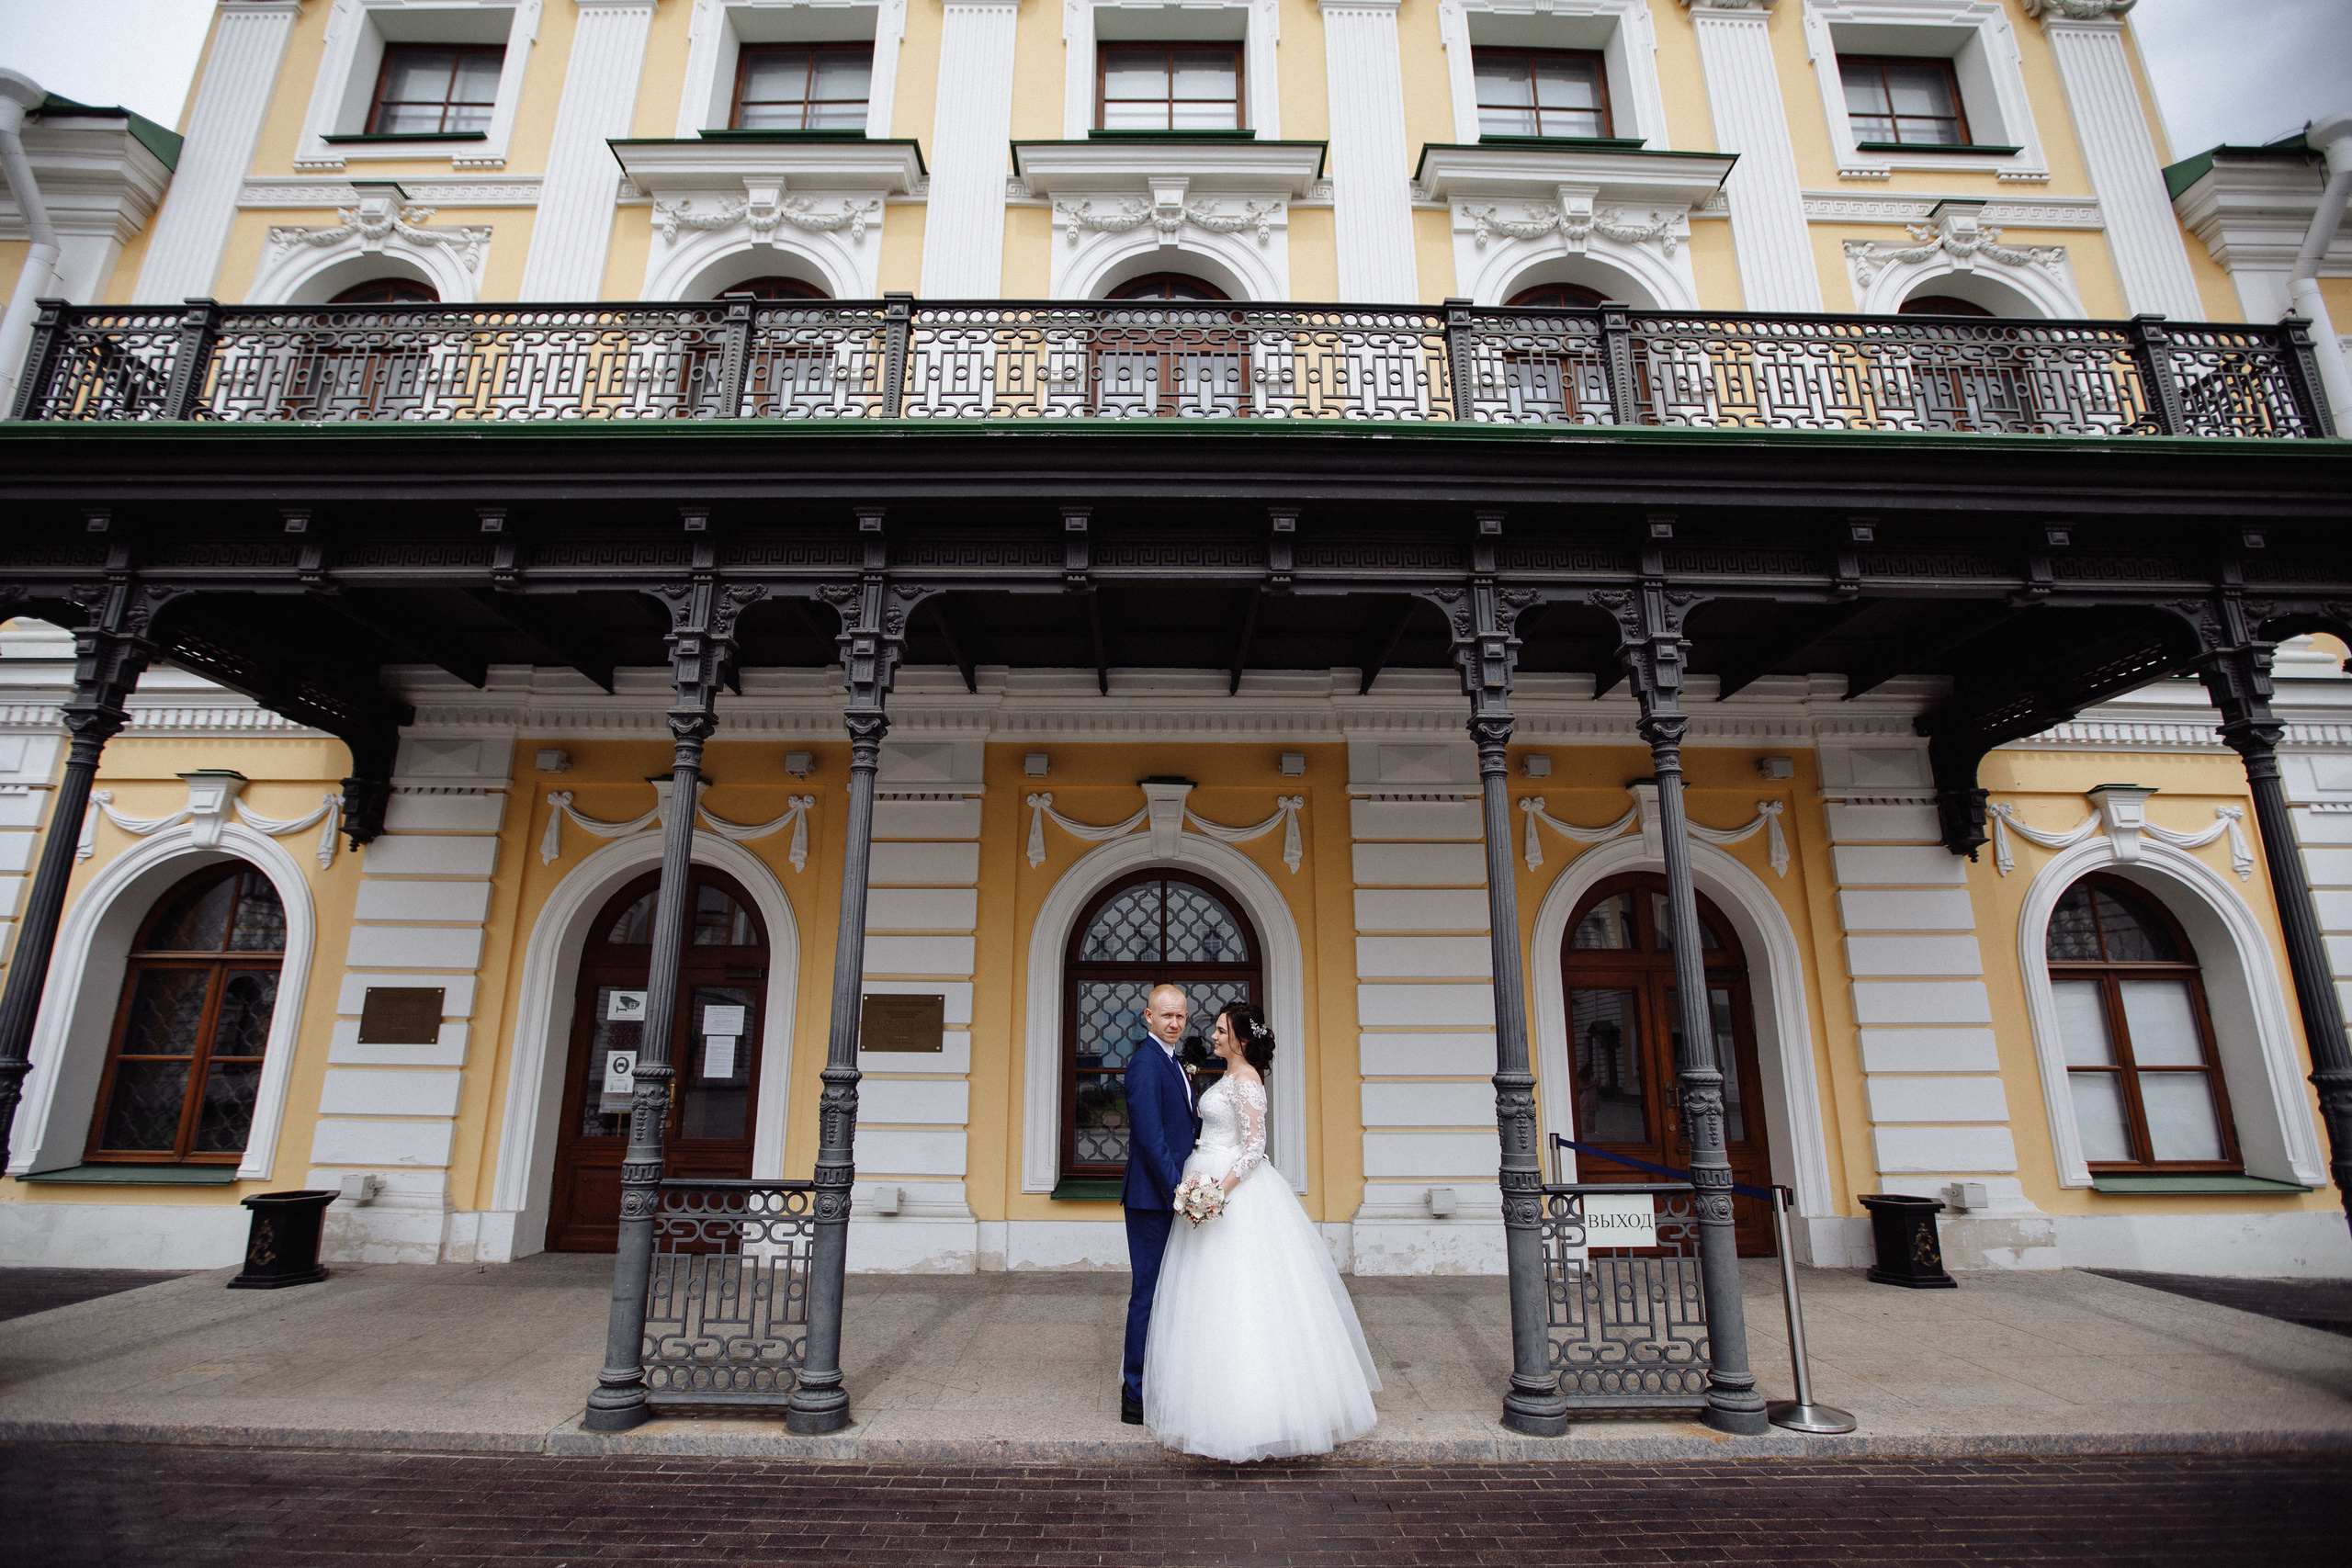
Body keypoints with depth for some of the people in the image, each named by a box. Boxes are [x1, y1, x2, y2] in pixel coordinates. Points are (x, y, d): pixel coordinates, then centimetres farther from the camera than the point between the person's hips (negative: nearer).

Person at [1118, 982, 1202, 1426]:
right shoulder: (1146, 1062, -17)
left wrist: (1200, 1119, 3)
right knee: (1149, 1292, -1)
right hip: (1152, 1196, -10)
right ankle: (1137, 1398, 11)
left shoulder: (1174, 1064, 15)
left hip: (1169, 1195, 10)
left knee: (1162, 1290, 18)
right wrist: (1177, 1192, -25)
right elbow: (1150, 1137, -23)